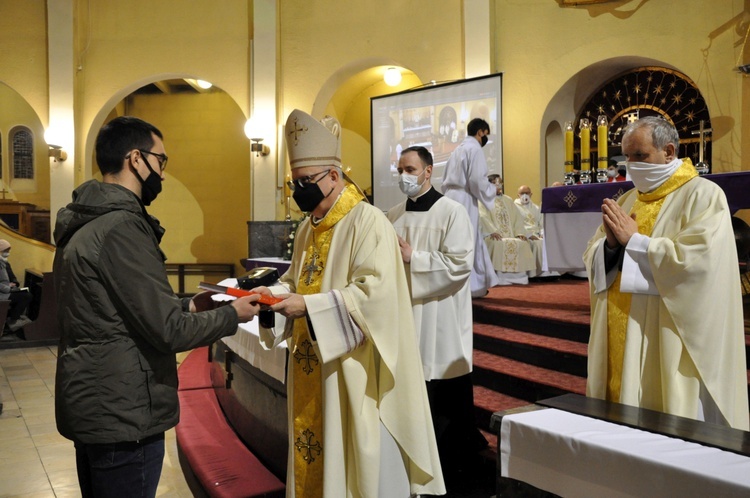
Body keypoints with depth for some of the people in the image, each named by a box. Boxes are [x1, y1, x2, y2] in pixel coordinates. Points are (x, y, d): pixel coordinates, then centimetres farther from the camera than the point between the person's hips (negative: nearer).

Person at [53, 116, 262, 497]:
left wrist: (186, 305, 10)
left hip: (88, 406, 10)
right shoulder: (121, 228, -21)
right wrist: (232, 315, -8)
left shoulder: (83, 225, 9)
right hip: (122, 416, -10)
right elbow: (167, 331, -22)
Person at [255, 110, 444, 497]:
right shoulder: (308, 228, 12)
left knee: (359, 459, 4)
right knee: (313, 452, 15)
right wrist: (276, 293, -2)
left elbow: (376, 291, -23)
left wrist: (309, 306, -26)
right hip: (310, 367, 8)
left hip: (353, 369, -8)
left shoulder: (368, 221, -13)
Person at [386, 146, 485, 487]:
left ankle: (455, 467, 23)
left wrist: (412, 257, -18)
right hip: (405, 316, 6)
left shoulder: (451, 212, -8)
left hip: (441, 322, -5)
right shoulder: (393, 216, 10)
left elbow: (460, 264, -17)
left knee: (446, 404, 5)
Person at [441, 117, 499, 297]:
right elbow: (477, 180, -16)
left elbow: (446, 179, 19)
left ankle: (476, 285, 19)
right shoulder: (475, 149, -8)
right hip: (464, 200, -9)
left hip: (452, 197, 9)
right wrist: (492, 189, 1)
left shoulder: (458, 149, 18)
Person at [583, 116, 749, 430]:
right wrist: (611, 243, -10)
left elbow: (698, 260, -21)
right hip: (619, 340, 7)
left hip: (668, 347, -6)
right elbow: (593, 259, 12)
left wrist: (633, 240, -16)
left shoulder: (703, 196, -6)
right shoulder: (627, 200, 14)